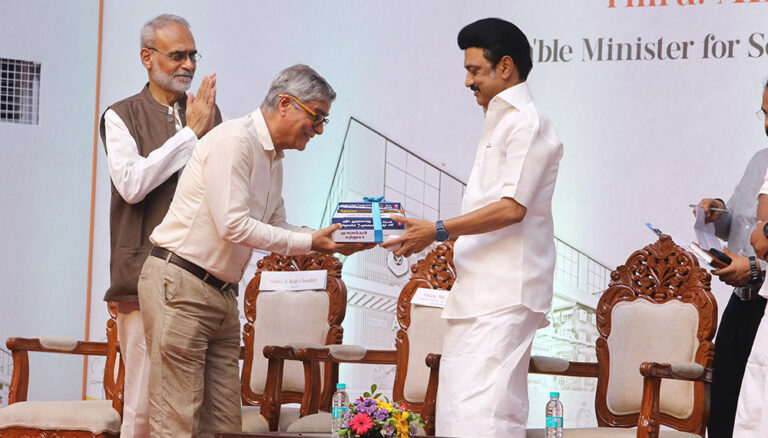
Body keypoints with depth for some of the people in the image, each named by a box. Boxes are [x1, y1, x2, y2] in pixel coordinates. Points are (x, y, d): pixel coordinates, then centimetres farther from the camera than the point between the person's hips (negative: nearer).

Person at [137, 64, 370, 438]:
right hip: (178, 284, -10)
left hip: (222, 294, 10)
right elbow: (233, 225, -19)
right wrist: (309, 243, -14)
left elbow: (276, 230, 22)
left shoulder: (273, 159, 17)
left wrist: (328, 239, 5)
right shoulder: (234, 140, -13)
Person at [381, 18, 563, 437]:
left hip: (505, 294, -10)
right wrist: (425, 235, 19)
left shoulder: (526, 123, -8)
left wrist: (439, 230, -16)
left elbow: (511, 208, -18)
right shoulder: (498, 124, 23)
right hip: (479, 293, 10)